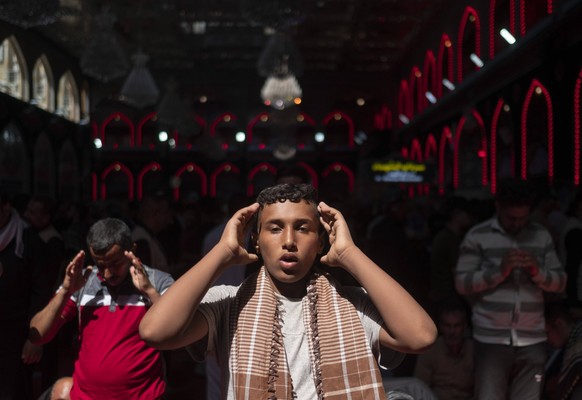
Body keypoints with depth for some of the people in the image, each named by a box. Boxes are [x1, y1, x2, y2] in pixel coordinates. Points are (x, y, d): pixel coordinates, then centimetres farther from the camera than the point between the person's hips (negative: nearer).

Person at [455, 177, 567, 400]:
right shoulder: (477, 236, 1)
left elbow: (560, 283, 10)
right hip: (491, 338, -3)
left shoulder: (542, 236, 10)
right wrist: (499, 271, -16)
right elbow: (461, 283, -4)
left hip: (532, 339, 3)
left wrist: (537, 271, -10)